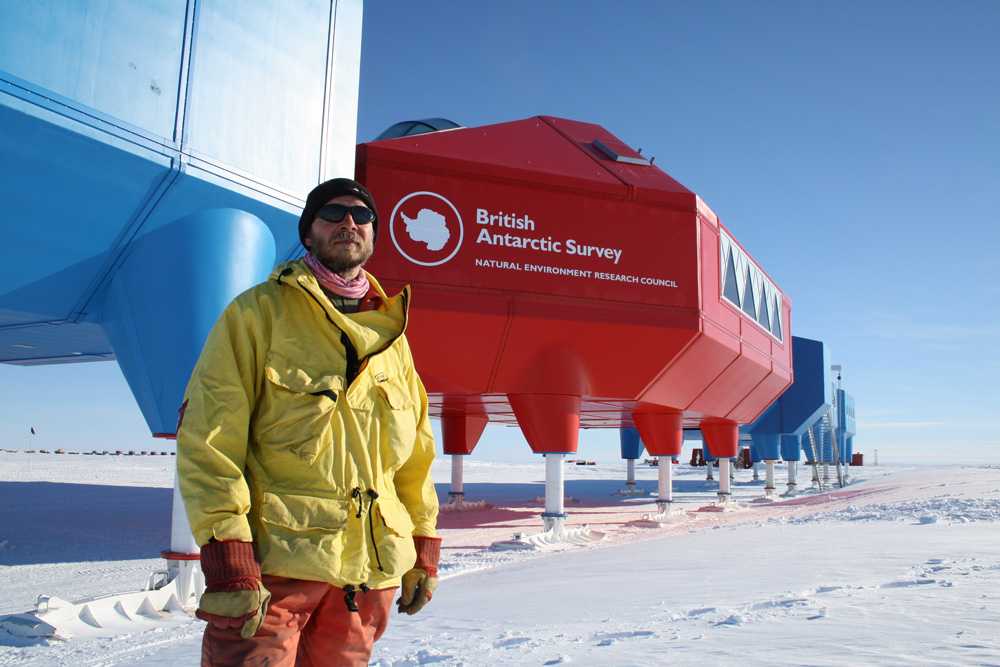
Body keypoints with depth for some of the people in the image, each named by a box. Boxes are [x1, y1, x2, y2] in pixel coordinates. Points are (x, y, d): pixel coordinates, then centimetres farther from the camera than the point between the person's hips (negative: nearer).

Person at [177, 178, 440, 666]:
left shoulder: (389, 332, 15)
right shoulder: (259, 311, -1)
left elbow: (415, 449, 18)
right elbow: (208, 437, -8)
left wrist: (423, 549, 15)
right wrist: (226, 558, -15)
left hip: (371, 570, 5)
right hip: (274, 562, -5)